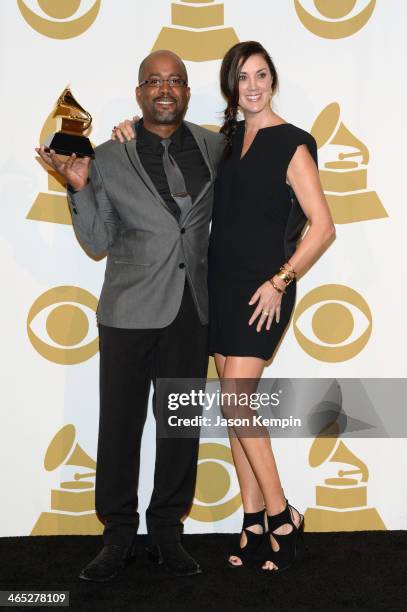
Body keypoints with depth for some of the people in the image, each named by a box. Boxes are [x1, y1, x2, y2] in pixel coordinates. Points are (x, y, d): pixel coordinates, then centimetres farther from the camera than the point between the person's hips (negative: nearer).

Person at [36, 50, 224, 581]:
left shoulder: (213, 147, 4)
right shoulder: (109, 159, -4)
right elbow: (98, 243, -2)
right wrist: (79, 187, -13)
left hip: (192, 312, 3)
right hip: (130, 312, -2)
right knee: (120, 424, 4)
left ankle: (168, 533, 24)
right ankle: (118, 537, 19)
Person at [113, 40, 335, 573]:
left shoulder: (292, 144, -6)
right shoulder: (225, 139, 11)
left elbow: (323, 227, -9)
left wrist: (279, 281, -13)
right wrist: (134, 128, 6)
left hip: (264, 289, -6)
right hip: (221, 284, 6)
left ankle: (281, 517, 2)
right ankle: (255, 523, 14)